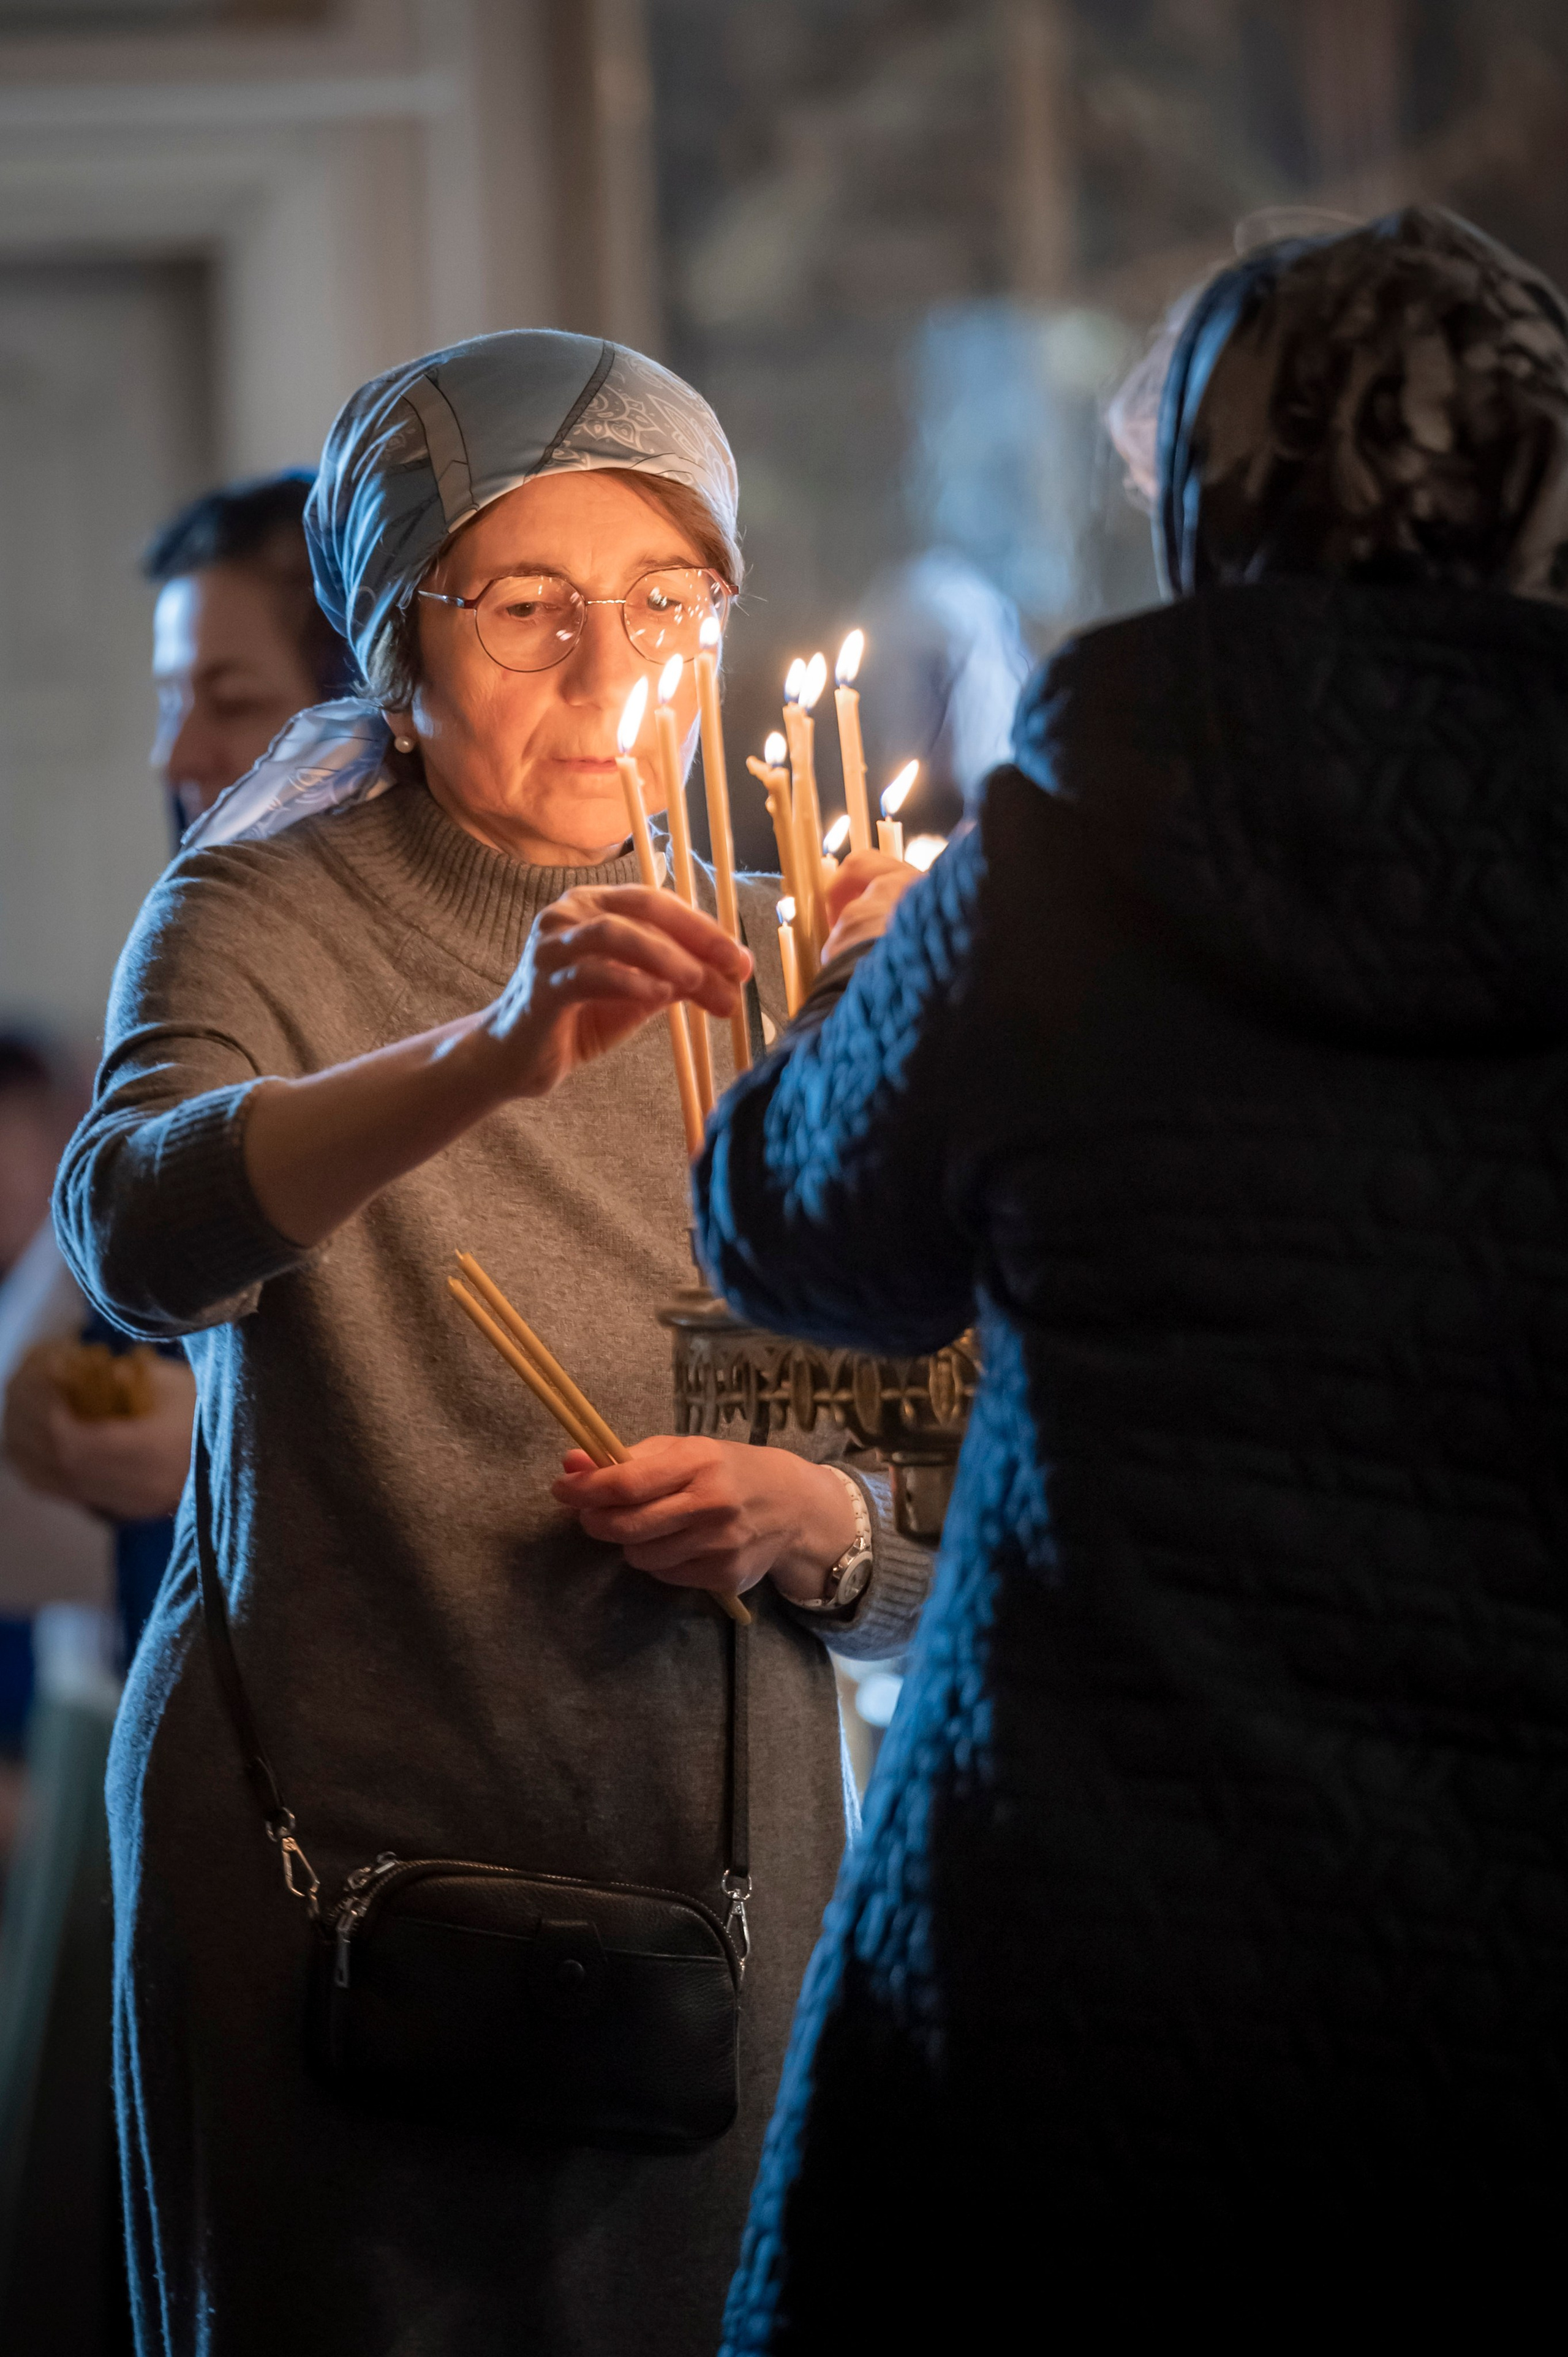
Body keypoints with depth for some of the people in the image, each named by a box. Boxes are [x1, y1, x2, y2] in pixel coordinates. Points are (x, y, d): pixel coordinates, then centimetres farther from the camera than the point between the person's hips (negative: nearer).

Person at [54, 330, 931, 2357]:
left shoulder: (789, 981, 8)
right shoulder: (267, 921, -4)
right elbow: (140, 1233, -29)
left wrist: (821, 1524, -13)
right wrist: (488, 1057, -45)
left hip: (722, 1876, 4)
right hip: (327, 1864, -3)